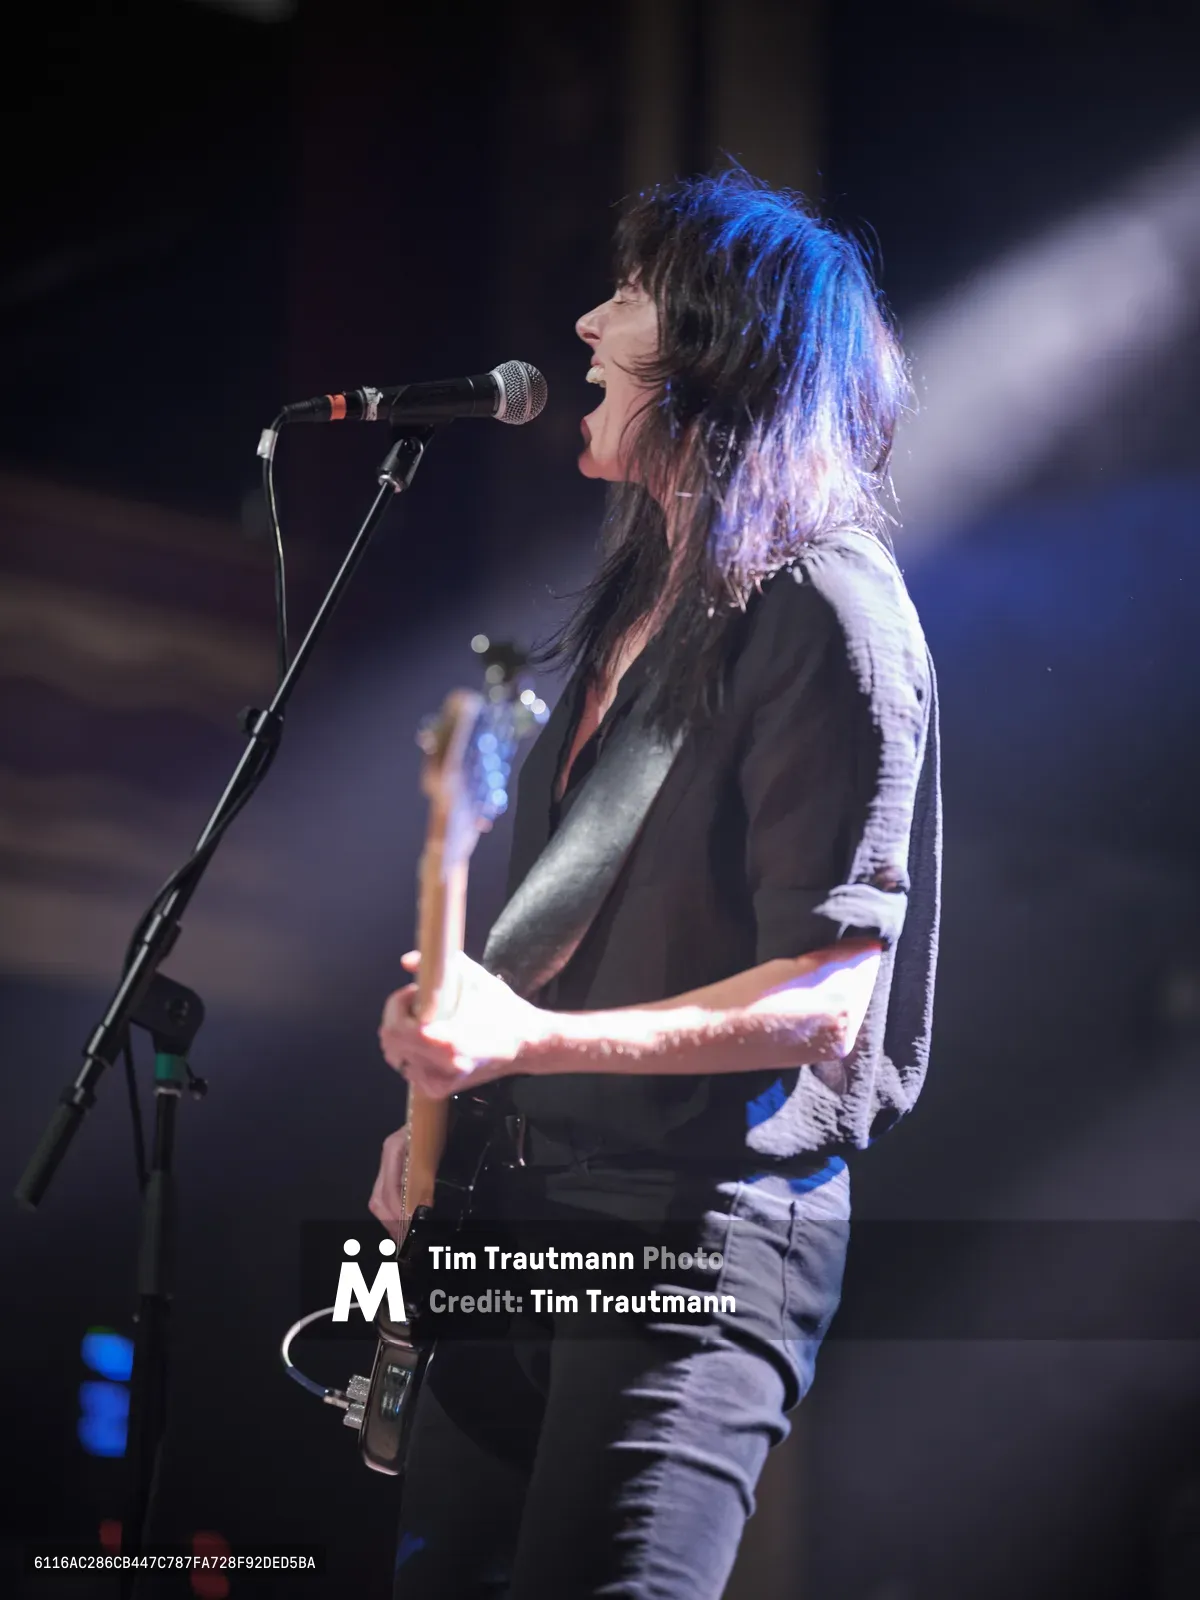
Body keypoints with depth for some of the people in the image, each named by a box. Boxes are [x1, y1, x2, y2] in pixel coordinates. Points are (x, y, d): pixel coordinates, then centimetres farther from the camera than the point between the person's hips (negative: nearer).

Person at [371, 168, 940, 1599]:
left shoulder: (824, 611, -14)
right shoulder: (641, 593, 14)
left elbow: (825, 998, -20)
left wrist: (531, 1043, -26)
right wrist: (444, 1103, 14)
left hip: (710, 1220, -9)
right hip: (532, 1190, 9)